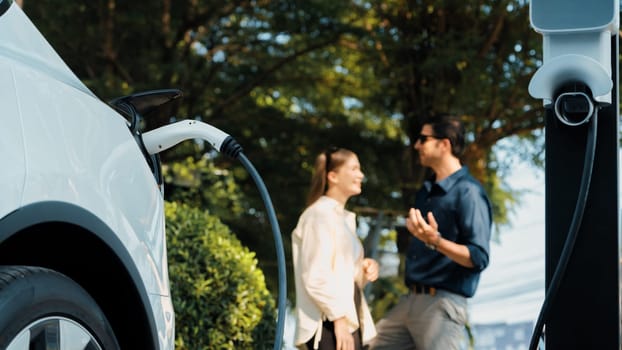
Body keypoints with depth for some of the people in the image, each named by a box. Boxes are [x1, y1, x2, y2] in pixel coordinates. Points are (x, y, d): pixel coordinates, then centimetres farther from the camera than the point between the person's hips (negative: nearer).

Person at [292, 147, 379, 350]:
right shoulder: (319, 215, -10)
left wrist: (364, 268, 6)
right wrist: (339, 318, -19)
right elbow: (316, 278, -18)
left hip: (348, 321, 10)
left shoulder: (344, 217, 19)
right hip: (330, 325, -10)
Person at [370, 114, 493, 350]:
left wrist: (435, 241, -31)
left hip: (442, 304, -9)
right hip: (410, 301, 9)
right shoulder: (426, 191, 16)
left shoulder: (468, 193, -13)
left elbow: (479, 258, -20)